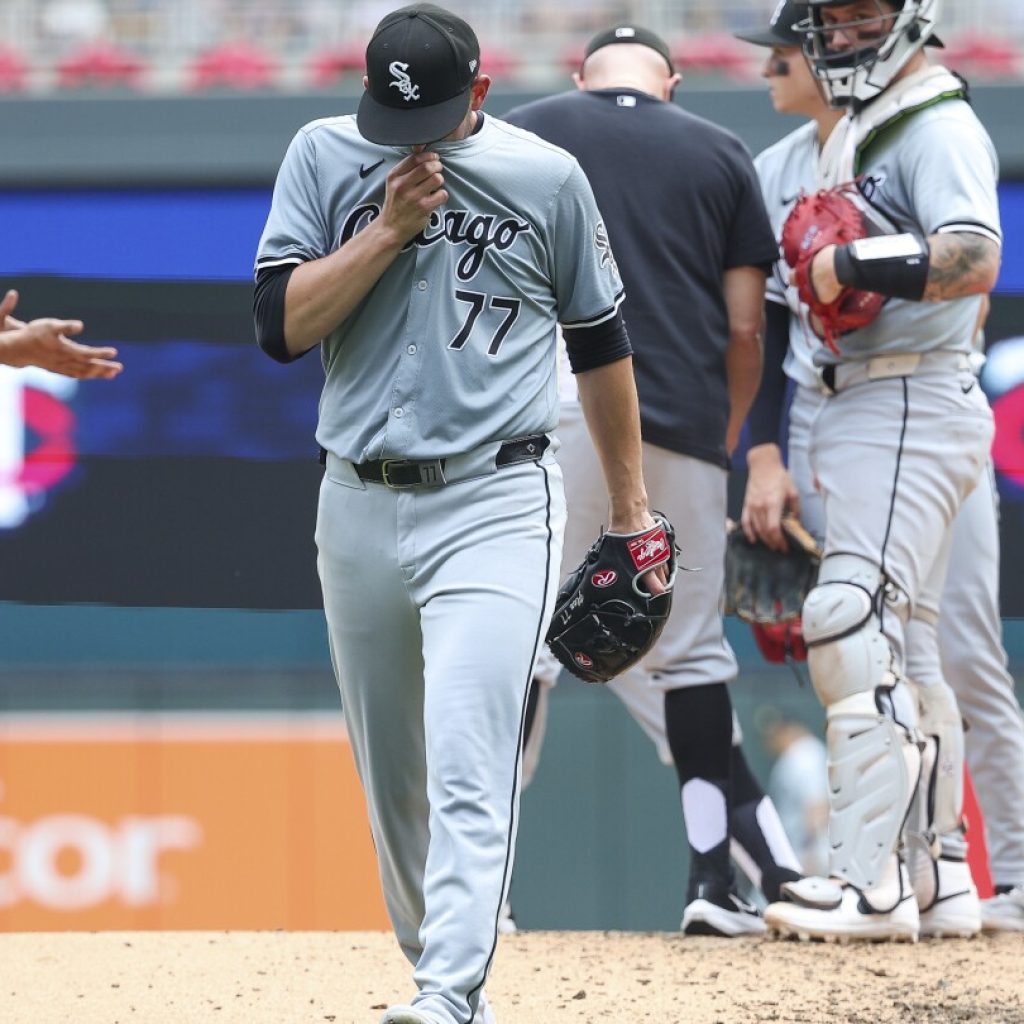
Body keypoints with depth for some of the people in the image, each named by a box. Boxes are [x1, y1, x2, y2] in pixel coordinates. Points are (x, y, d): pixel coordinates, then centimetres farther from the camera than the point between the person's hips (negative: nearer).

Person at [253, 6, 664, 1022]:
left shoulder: (547, 177, 0)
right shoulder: (323, 157, 3)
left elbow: (599, 339, 11)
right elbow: (279, 325, -5)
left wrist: (630, 506, 14)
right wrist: (391, 227, -14)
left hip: (495, 507, -3)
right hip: (358, 508, 3)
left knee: (467, 764, -17)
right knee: (389, 776, 10)